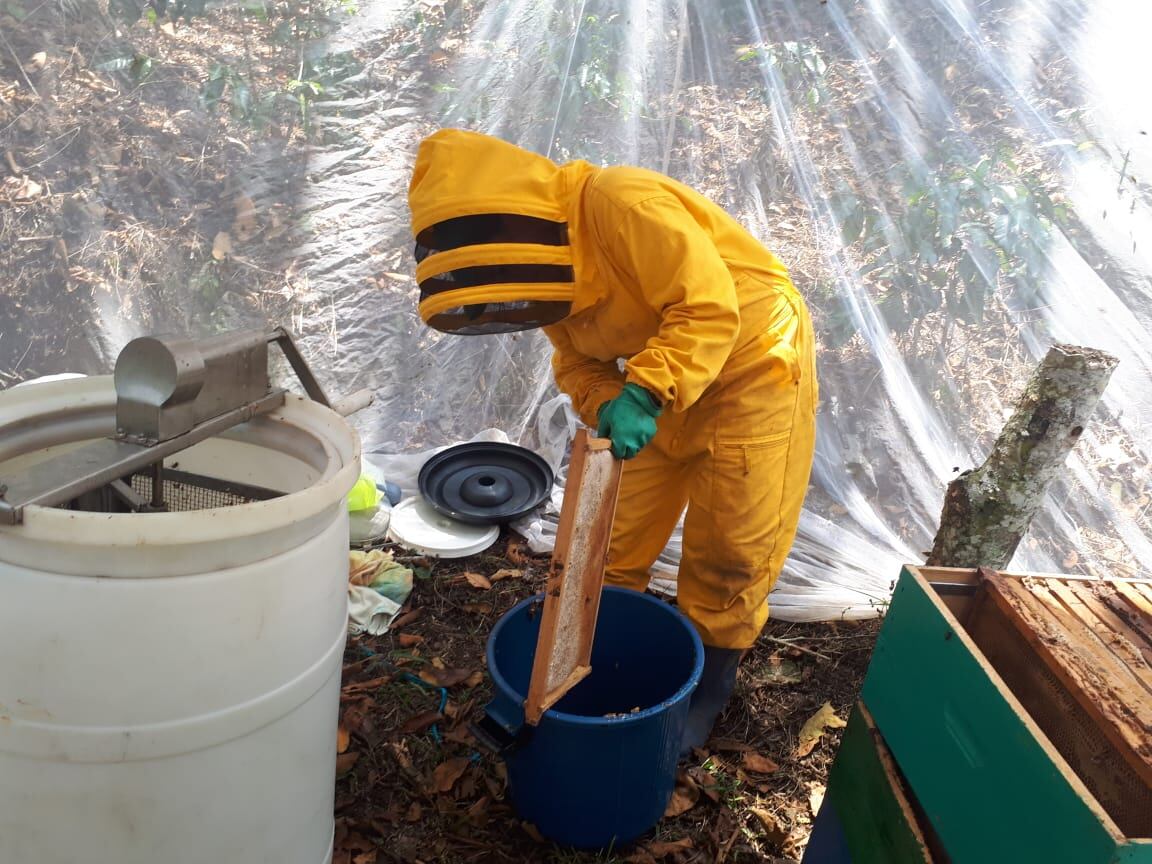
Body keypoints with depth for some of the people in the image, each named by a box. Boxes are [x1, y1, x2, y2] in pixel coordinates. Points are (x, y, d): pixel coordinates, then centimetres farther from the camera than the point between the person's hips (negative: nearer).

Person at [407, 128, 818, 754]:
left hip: (751, 366, -7)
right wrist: (607, 406, -21)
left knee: (728, 546, 2)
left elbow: (709, 308, -33)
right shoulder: (551, 263, -5)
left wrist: (644, 395, -40)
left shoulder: (621, 204, -31)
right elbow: (578, 363, 0)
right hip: (659, 387, 7)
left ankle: (709, 684, 23)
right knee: (617, 537, 8)